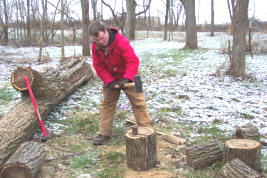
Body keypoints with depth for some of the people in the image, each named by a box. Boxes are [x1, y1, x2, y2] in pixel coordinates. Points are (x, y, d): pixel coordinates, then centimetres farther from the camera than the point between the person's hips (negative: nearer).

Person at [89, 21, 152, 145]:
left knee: (138, 103, -3)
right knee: (106, 104, 7)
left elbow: (133, 61, -31)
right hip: (110, 78, 5)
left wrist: (127, 78, -41)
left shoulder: (121, 41, -27)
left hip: (128, 76, -4)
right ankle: (104, 133, 17)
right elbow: (99, 67, -8)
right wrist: (109, 82, -20)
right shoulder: (95, 47, -11)